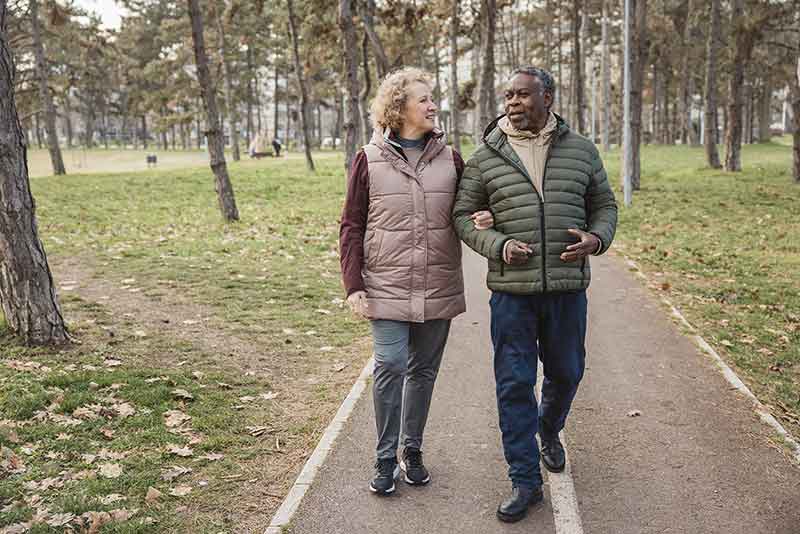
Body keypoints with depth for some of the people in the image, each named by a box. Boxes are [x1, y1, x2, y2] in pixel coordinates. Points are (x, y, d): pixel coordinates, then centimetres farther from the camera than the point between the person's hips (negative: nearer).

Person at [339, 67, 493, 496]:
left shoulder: (450, 159, 6)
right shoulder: (369, 160, 0)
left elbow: (468, 211, 17)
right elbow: (351, 226, 1)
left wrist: (483, 219, -7)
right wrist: (353, 286, -6)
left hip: (438, 288, 3)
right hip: (388, 288, -3)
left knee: (423, 371, 10)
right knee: (390, 367, -9)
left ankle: (412, 452, 27)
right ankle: (385, 460, 8)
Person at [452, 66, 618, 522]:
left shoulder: (581, 150, 6)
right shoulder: (486, 157, 1)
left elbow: (605, 205, 14)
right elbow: (461, 216, 4)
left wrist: (595, 238, -8)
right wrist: (498, 245, -13)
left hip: (568, 287, 2)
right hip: (511, 289, -1)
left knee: (565, 372, 16)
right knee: (514, 384, 0)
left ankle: (549, 431, 48)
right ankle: (526, 482, 13)